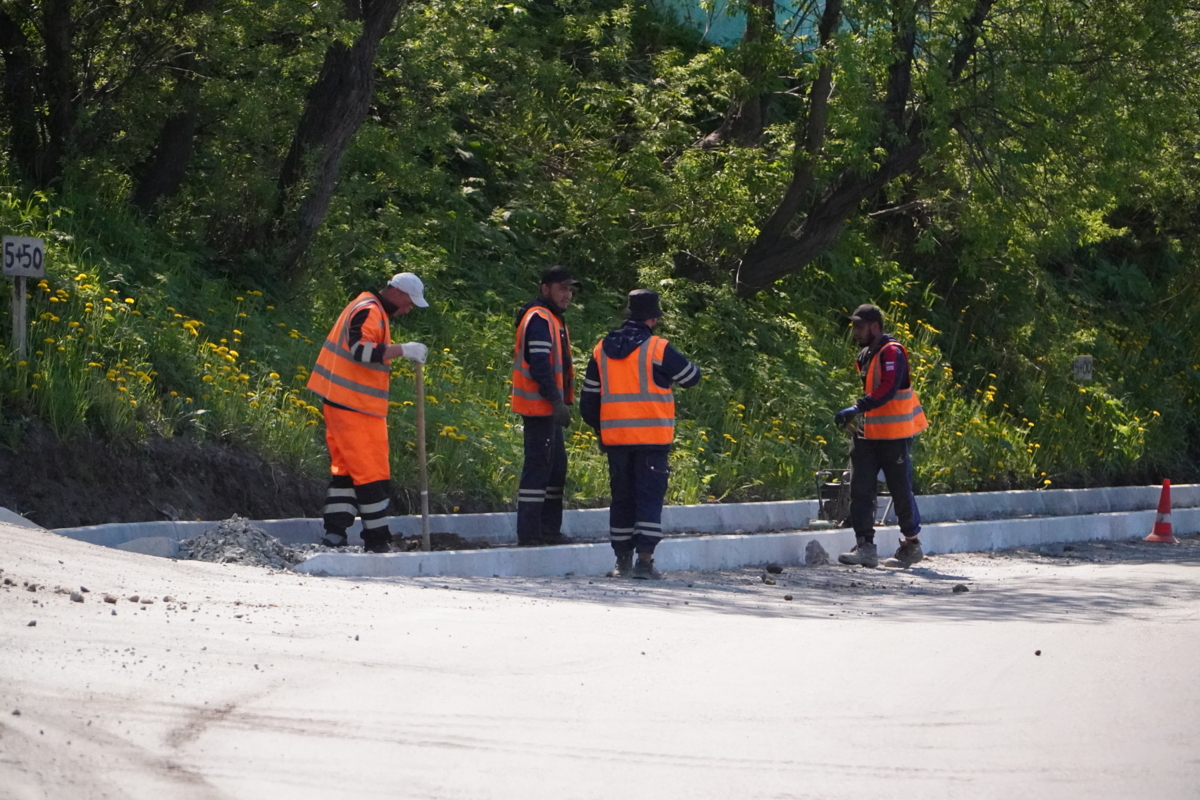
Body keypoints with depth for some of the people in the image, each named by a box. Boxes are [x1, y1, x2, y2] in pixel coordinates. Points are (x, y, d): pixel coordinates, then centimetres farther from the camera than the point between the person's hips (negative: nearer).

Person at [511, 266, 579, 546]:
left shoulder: (553, 319, 20)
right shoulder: (539, 319, -14)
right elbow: (539, 364, -23)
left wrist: (564, 401, 19)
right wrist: (557, 400, -24)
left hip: (548, 406, 11)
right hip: (539, 405, -11)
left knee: (556, 465, 15)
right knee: (538, 466, -12)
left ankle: (549, 529, 22)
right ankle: (528, 534, -13)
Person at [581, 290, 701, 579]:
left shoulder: (601, 350, 7)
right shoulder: (658, 349, -9)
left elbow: (588, 399, 12)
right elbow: (691, 377, 4)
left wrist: (600, 430, 25)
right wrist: (674, 363, 23)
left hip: (615, 437, 4)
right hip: (652, 437, -4)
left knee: (622, 498, 12)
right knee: (650, 497, -2)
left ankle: (622, 561, 15)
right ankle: (645, 560, -10)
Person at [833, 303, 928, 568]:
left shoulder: (892, 353, -14)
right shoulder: (865, 356, 15)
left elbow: (887, 390, -27)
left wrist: (857, 409, -34)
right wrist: (857, 416, 18)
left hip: (895, 435, -8)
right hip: (868, 433, 9)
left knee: (900, 489, 1)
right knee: (860, 489, -2)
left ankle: (912, 544, 16)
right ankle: (865, 548, -3)